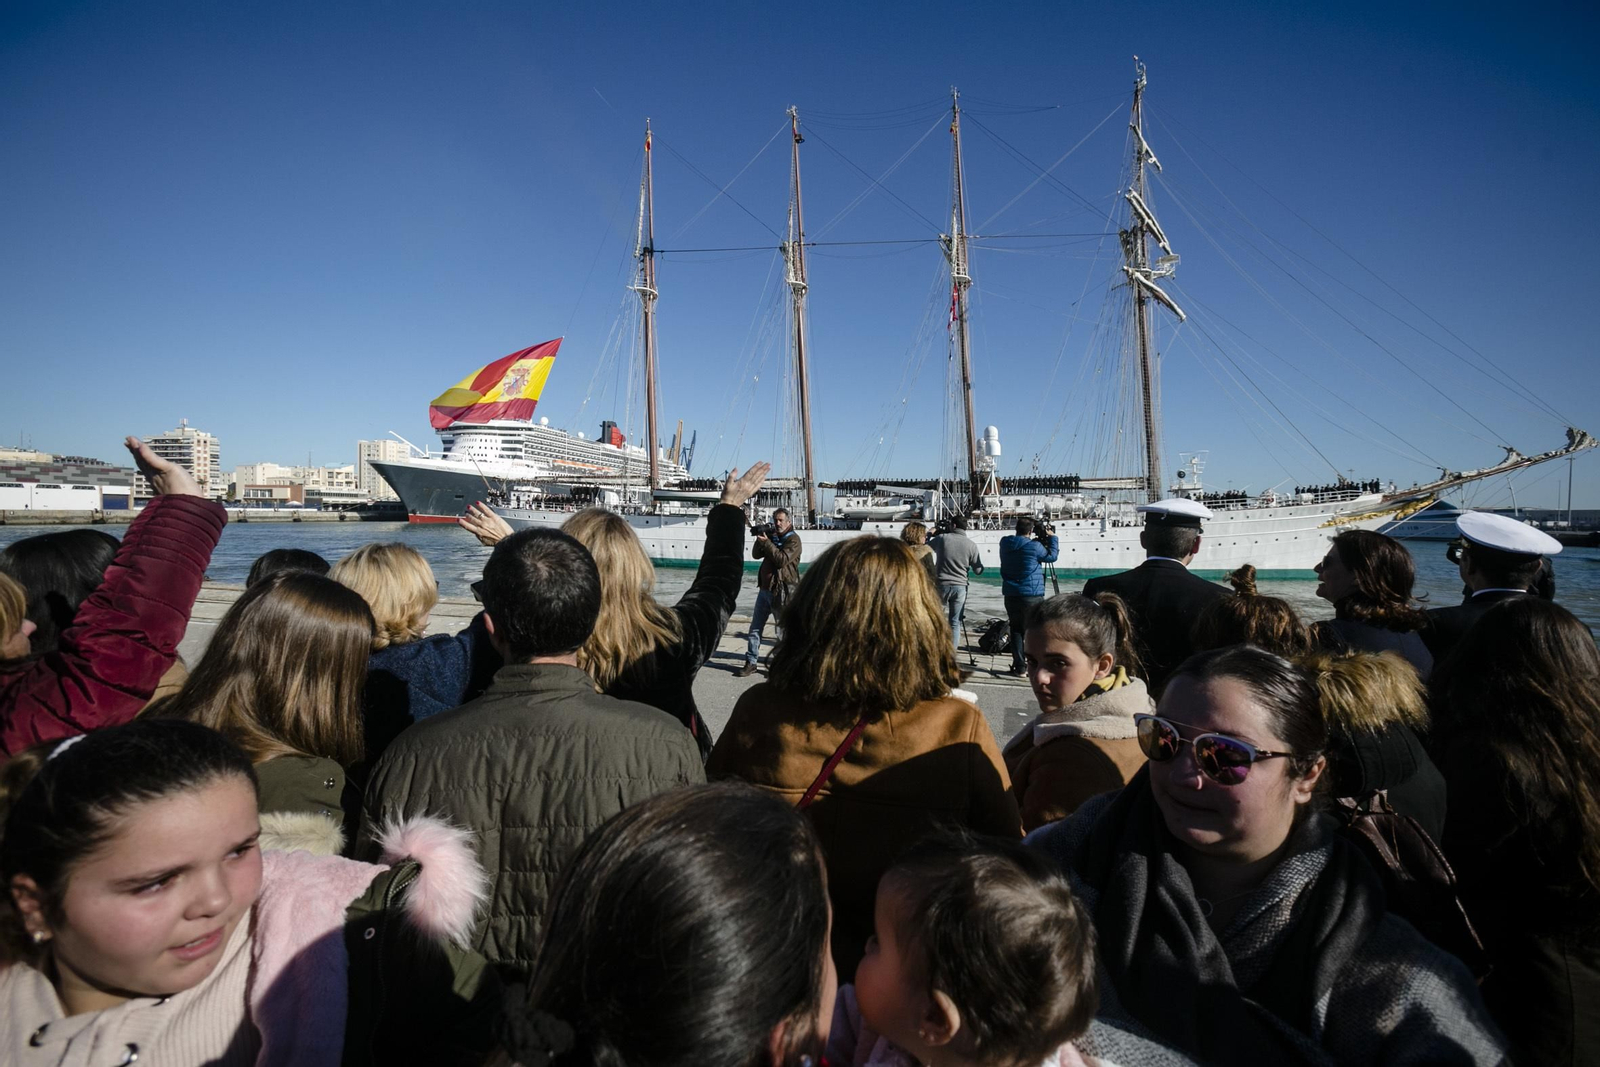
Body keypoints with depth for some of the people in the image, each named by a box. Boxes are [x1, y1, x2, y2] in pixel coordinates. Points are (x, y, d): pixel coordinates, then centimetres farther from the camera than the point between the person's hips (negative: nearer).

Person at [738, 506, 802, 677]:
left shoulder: (793, 539, -7)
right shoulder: (772, 537, 16)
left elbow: (782, 559, -20)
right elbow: (756, 555, 10)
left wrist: (766, 542, -18)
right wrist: (759, 539, -5)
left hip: (782, 592, -7)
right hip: (765, 589, 7)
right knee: (755, 629, 7)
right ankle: (751, 663, 13)